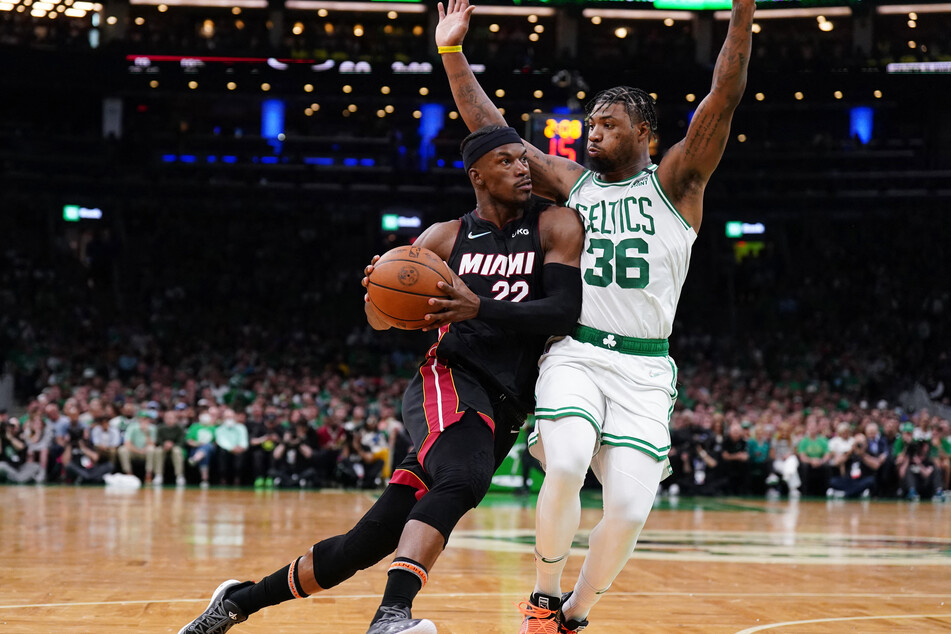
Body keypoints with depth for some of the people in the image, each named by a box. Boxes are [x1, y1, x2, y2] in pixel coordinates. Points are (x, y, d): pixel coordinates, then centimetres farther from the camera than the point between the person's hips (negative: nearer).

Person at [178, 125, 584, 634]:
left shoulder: (555, 227, 7)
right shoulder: (447, 237, 10)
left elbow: (566, 311, -8)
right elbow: (380, 319, 14)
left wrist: (480, 307, -22)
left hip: (503, 415, 1)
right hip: (450, 382, -1)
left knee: (372, 539, -1)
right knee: (460, 481, -37)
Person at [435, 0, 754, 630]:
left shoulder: (675, 182, 6)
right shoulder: (568, 181, 13)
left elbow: (724, 98, -6)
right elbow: (489, 127, 12)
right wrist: (453, 52, 6)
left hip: (644, 370, -1)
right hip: (573, 353, 1)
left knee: (630, 509, -12)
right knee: (565, 465, -27)